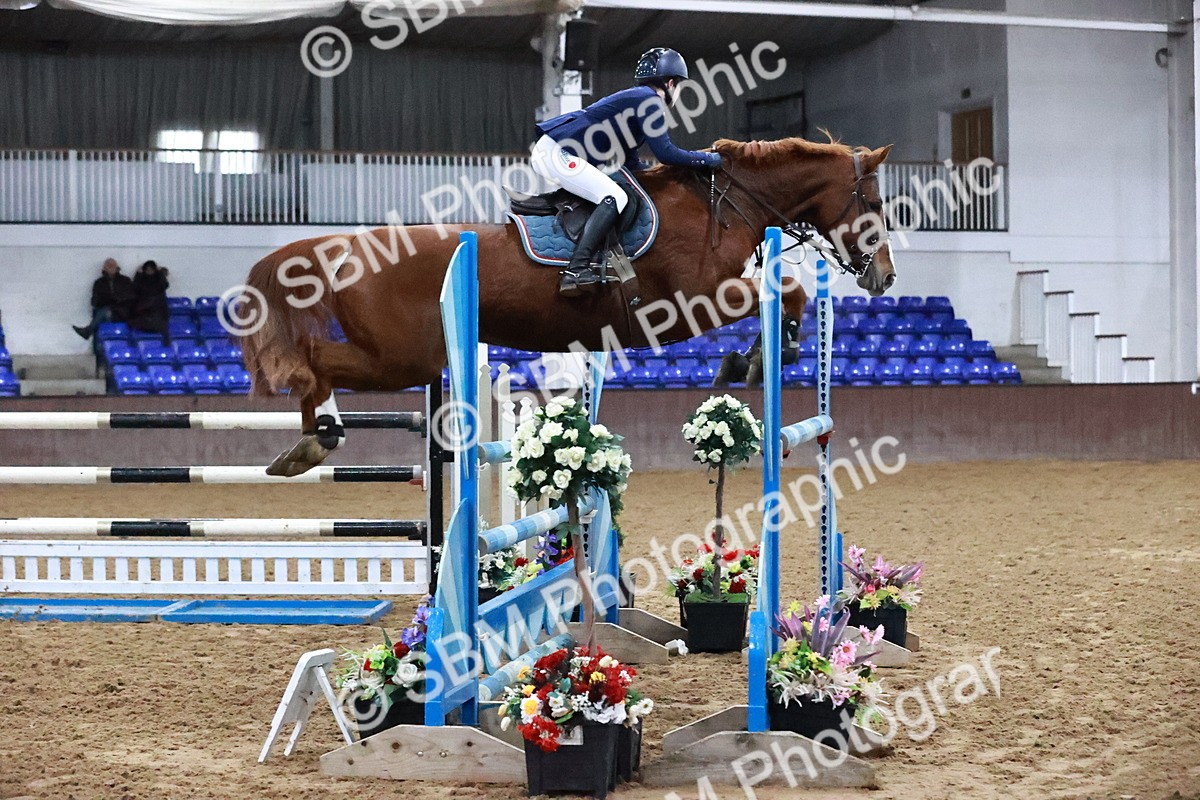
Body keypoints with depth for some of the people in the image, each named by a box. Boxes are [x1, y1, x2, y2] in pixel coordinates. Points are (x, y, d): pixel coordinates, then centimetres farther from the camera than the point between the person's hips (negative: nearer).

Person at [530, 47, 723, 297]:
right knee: (615, 197, -18)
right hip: (556, 152, -11)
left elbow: (631, 162, 25)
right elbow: (665, 153, -13)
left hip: (548, 151, 11)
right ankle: (576, 270, -28)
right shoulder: (649, 100, -6)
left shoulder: (635, 98, 24)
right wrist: (708, 159, -3)